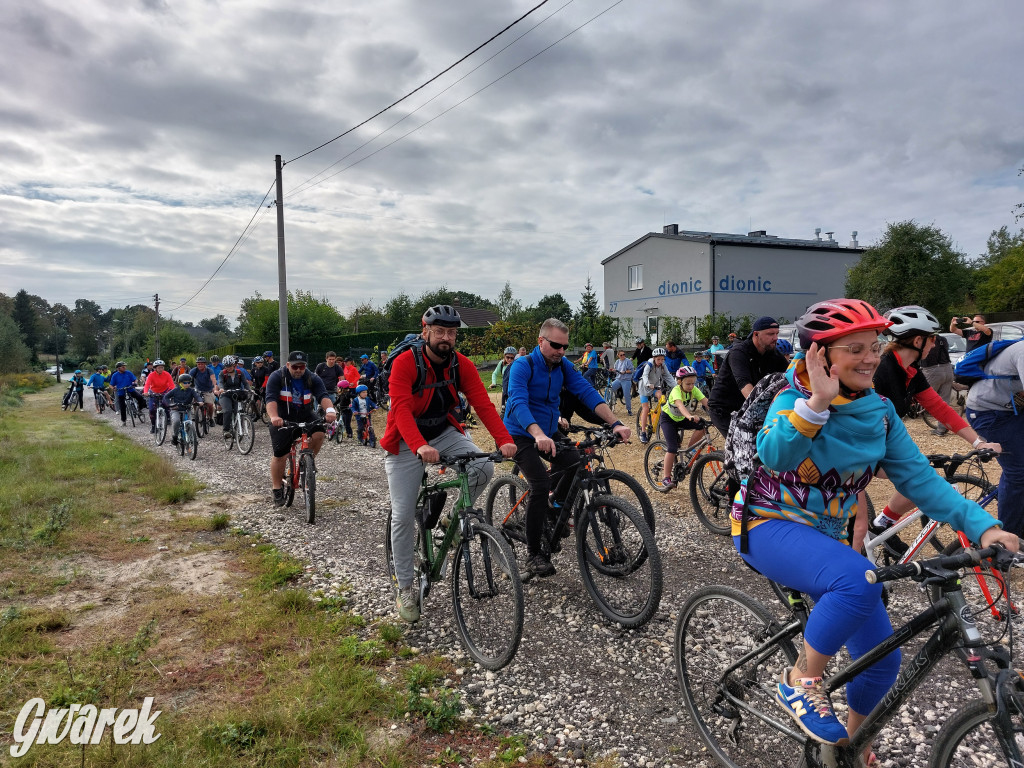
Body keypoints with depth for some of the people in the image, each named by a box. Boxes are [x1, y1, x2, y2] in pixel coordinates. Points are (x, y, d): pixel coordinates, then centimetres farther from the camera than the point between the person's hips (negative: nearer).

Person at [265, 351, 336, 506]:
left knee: (319, 433, -27)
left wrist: (330, 410, -45)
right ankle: (277, 488, 12)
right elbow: (271, 399, -26)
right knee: (279, 454, -7)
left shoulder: (312, 379, -7)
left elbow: (323, 396, -22)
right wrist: (274, 417, -46)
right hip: (282, 420, -2)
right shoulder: (276, 377, -12)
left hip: (305, 418, 2)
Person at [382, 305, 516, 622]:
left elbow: (483, 404, -18)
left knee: (484, 467, -24)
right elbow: (402, 409, -33)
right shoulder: (404, 363, -21)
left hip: (444, 433, 3)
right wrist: (420, 447, -50)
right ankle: (405, 589, 12)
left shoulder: (462, 365, -9)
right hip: (406, 442, -3)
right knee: (403, 515, -5)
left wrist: (504, 441, -33)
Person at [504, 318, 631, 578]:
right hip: (522, 435, -6)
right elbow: (518, 403, -34)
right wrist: (539, 435, -51)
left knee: (577, 465, -17)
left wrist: (615, 423, -26)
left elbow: (587, 392, -12)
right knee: (540, 484, -22)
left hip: (549, 432, 6)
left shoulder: (563, 366, -2)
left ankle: (555, 510, 12)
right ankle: (533, 555, -8)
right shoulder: (522, 366, -20)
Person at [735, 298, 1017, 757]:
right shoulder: (795, 398, -15)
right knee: (860, 580, -35)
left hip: (825, 536, 6)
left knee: (883, 658, 6)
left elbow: (918, 477, -2)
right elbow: (774, 456, -33)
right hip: (769, 526, -6)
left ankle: (853, 737, 37)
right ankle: (801, 682, -13)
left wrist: (982, 525, -15)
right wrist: (818, 402, -43)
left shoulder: (880, 412, 1)